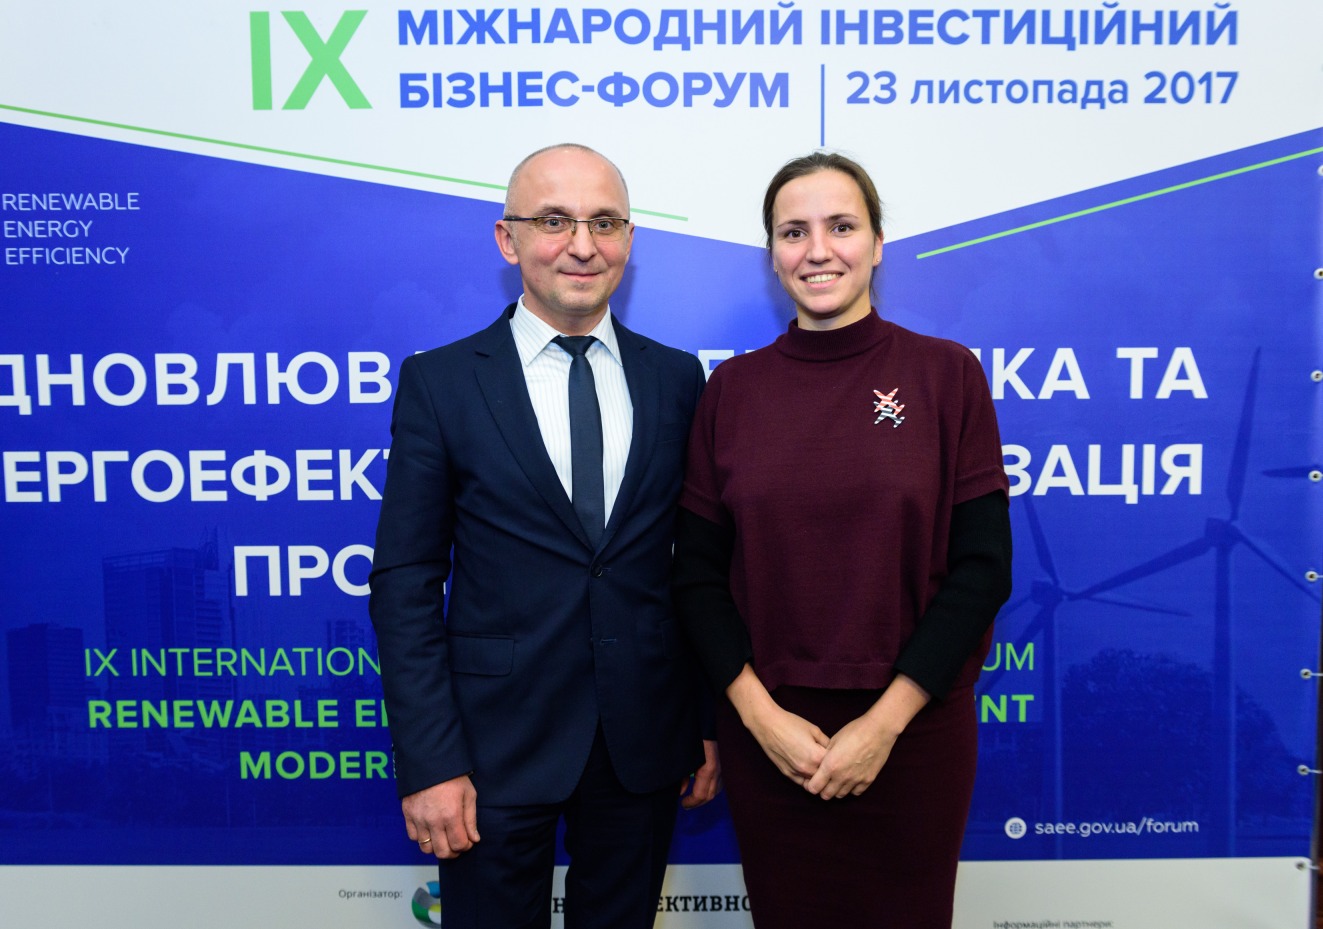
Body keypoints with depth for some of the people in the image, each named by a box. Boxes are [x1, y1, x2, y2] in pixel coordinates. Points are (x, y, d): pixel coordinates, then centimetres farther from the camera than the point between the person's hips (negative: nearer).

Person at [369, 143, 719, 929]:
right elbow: (406, 582, -6)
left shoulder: (678, 379, 2)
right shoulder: (439, 382, -5)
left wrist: (713, 718, 5)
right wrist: (428, 762, -10)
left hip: (645, 741, 3)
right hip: (496, 743, -2)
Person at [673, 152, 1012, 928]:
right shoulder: (732, 390, 0)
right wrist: (760, 714, -9)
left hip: (911, 732, -1)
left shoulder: (946, 375, -4)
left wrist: (885, 721, -12)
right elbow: (699, 574, 1)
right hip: (767, 733, 1)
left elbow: (982, 567, -7)